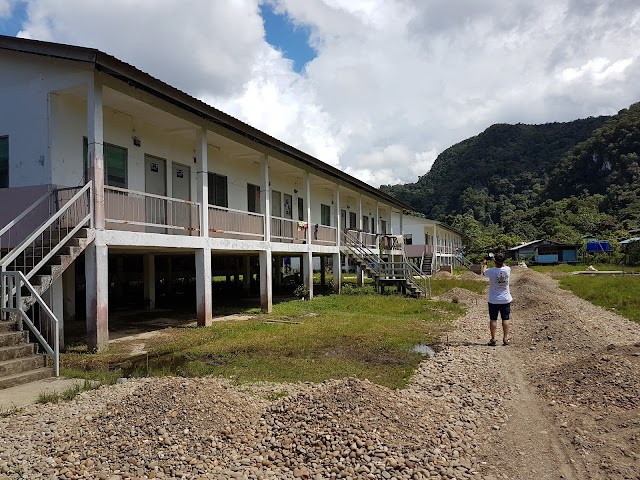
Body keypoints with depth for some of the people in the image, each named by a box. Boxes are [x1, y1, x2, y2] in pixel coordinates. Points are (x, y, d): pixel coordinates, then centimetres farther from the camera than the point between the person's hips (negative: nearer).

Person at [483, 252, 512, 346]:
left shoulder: (491, 271, -16)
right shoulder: (507, 270, -10)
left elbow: (484, 272, 8)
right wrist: (500, 261, 26)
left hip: (493, 300, -2)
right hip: (506, 300, 2)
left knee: (493, 319, 5)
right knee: (505, 319, 9)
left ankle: (493, 339, 7)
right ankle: (505, 338, 11)